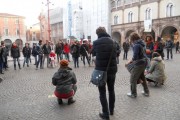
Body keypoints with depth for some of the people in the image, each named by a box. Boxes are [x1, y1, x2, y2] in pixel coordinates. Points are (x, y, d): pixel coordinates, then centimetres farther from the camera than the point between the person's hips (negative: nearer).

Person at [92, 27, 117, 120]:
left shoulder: (96, 42, -9)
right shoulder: (112, 41, 3)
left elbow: (93, 54, 7)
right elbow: (115, 54, 12)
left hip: (101, 70, -4)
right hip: (112, 70, 4)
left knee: (102, 92, 6)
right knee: (111, 90, 18)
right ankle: (111, 110, 32)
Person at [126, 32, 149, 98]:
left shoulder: (136, 45, -20)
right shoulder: (140, 44, 9)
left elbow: (135, 56, -24)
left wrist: (131, 60, -3)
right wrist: (132, 60, 13)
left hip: (139, 64, -10)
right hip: (143, 62, 10)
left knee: (133, 79, 3)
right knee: (142, 77, 24)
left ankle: (133, 94, 14)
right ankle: (146, 92, 34)